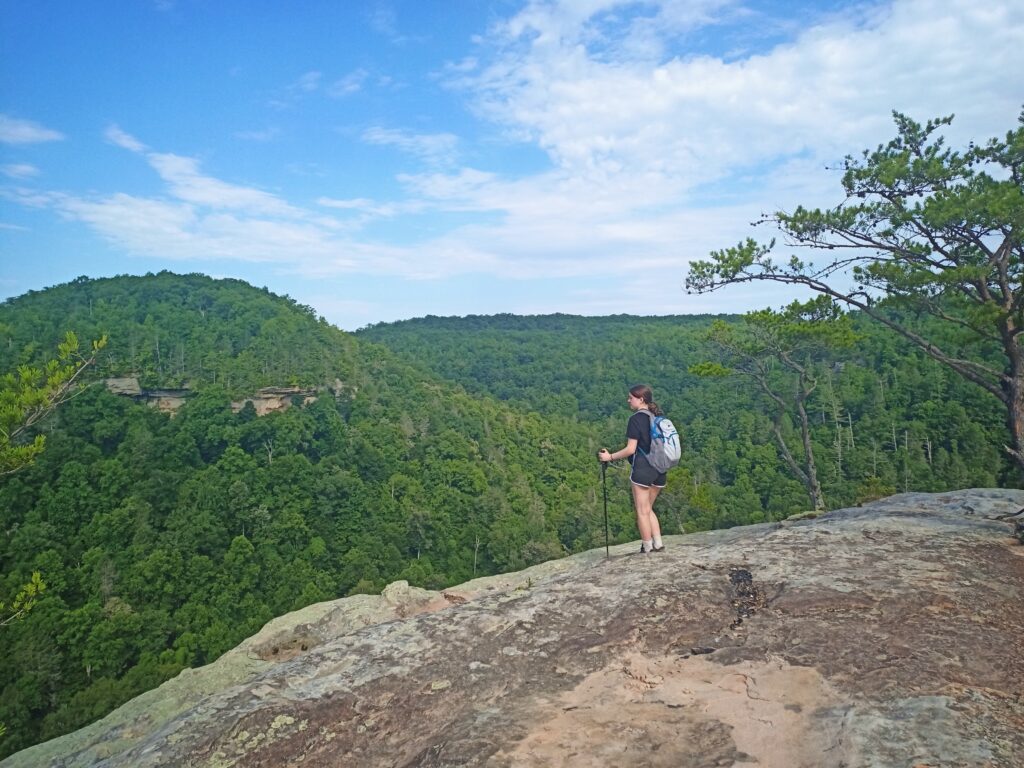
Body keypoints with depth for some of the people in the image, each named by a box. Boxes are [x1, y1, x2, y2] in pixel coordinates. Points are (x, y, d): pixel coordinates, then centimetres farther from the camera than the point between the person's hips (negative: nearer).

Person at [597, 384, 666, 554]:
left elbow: (631, 449, -16)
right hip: (659, 469, 7)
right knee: (648, 509, 20)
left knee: (642, 511, 4)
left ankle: (647, 550, 9)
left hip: (642, 469, -7)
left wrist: (610, 457, -8)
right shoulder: (659, 417, 8)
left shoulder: (636, 419, -12)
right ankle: (658, 544, 16)